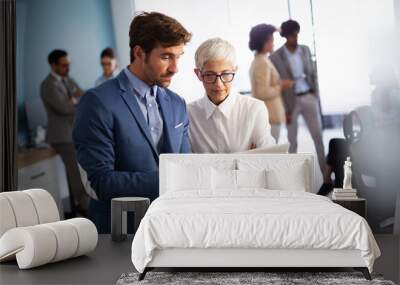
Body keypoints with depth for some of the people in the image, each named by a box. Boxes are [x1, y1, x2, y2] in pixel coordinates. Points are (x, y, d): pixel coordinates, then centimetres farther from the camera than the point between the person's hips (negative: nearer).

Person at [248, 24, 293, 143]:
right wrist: (281, 87, -11)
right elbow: (263, 93, -22)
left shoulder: (257, 61, 14)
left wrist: (279, 84, 13)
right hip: (269, 115, -10)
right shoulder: (263, 63, -16)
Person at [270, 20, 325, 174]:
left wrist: (316, 96, 4)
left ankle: (326, 172, 17)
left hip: (309, 98, 4)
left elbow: (313, 74, 10)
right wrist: (285, 110, -10)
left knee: (318, 136, 7)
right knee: (292, 141, 7)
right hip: (290, 101, -3)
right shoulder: (275, 57, -10)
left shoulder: (305, 50, 4)